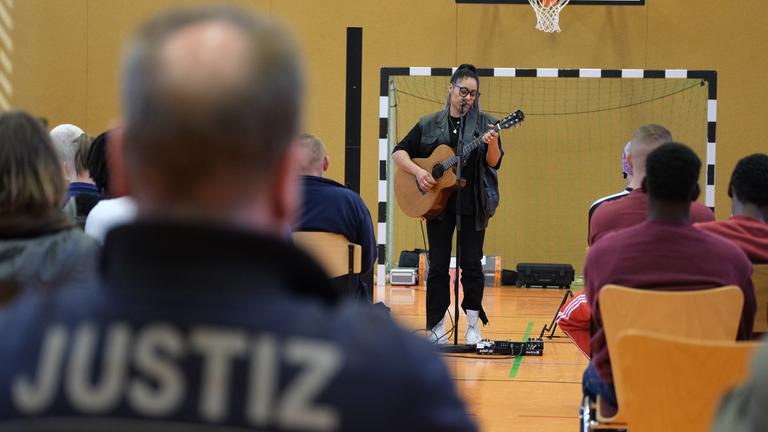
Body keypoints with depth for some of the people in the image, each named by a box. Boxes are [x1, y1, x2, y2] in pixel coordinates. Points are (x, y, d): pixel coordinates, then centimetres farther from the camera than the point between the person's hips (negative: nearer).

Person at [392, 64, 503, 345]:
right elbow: (399, 152, 8)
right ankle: (437, 328, 9)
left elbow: (494, 163, -6)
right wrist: (417, 171, -10)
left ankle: (473, 326, 11)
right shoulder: (429, 124, 6)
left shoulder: (485, 124, 2)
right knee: (438, 265, 4)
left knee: (472, 264, 2)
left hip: (473, 204, -1)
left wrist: (492, 145, -27)